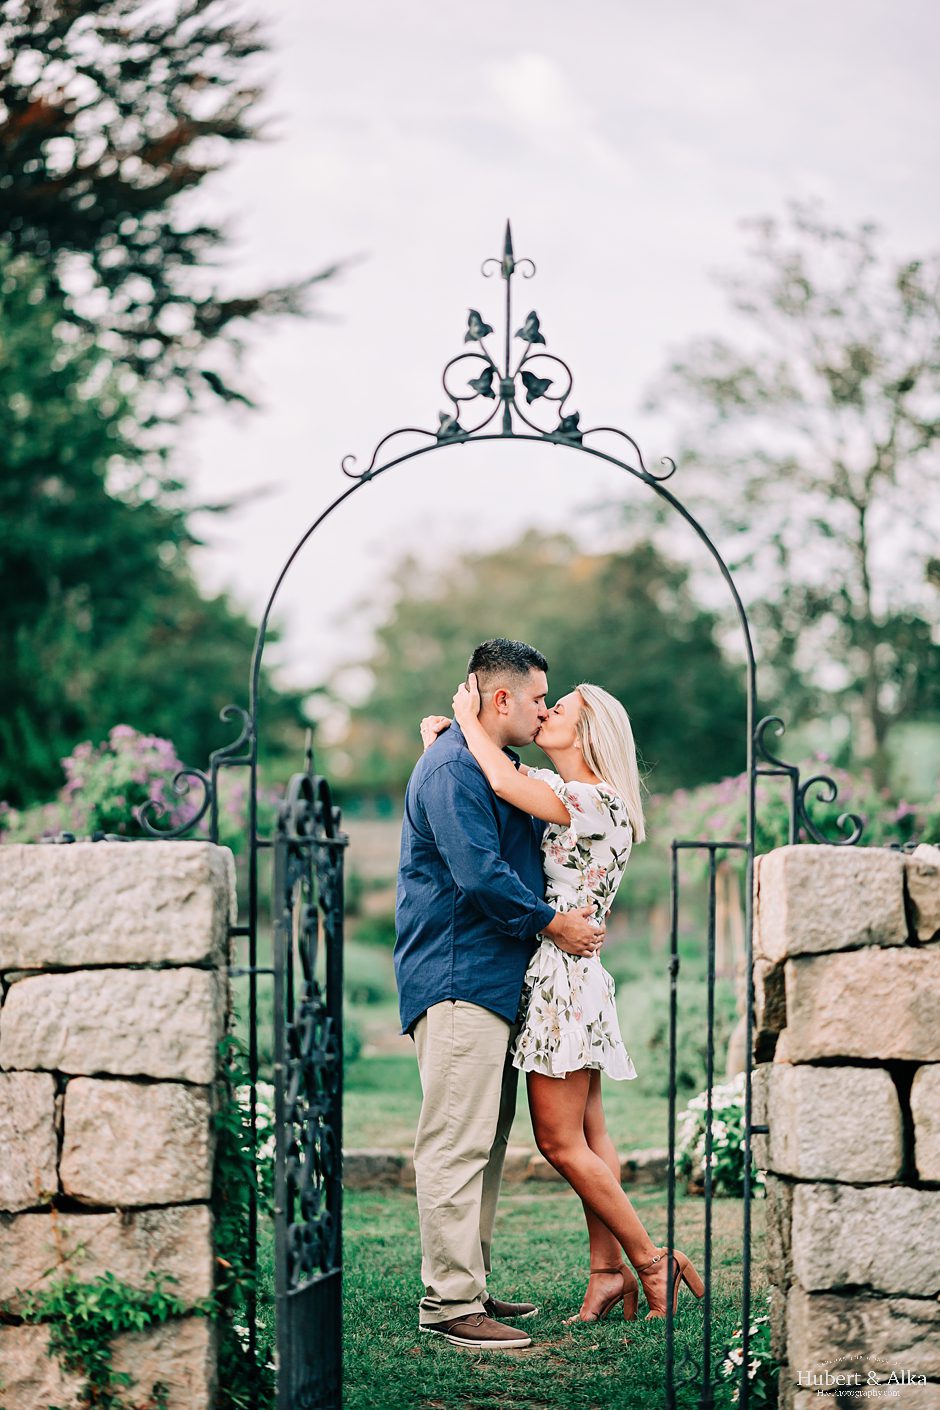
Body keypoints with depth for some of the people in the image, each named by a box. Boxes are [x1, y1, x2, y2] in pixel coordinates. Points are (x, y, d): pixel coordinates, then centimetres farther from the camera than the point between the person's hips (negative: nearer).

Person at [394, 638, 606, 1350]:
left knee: (488, 1140, 13)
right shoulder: (452, 768, -13)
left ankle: (469, 1285, 20)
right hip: (457, 978, -11)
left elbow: (525, 852, 33)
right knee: (457, 1143, -10)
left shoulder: (501, 769, 22)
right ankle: (449, 1300, -9)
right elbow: (479, 872, -21)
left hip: (495, 979, 11)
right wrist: (552, 922, -11)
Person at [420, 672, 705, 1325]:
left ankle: (653, 1262, 3)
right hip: (569, 978, 9)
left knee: (560, 1141, -5)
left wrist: (468, 718, -14)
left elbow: (506, 783, -28)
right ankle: (608, 1272, 12)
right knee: (588, 1135, 9)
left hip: (563, 972, -9)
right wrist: (444, 739, 7)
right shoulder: (551, 788, 12)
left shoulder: (602, 803, -15)